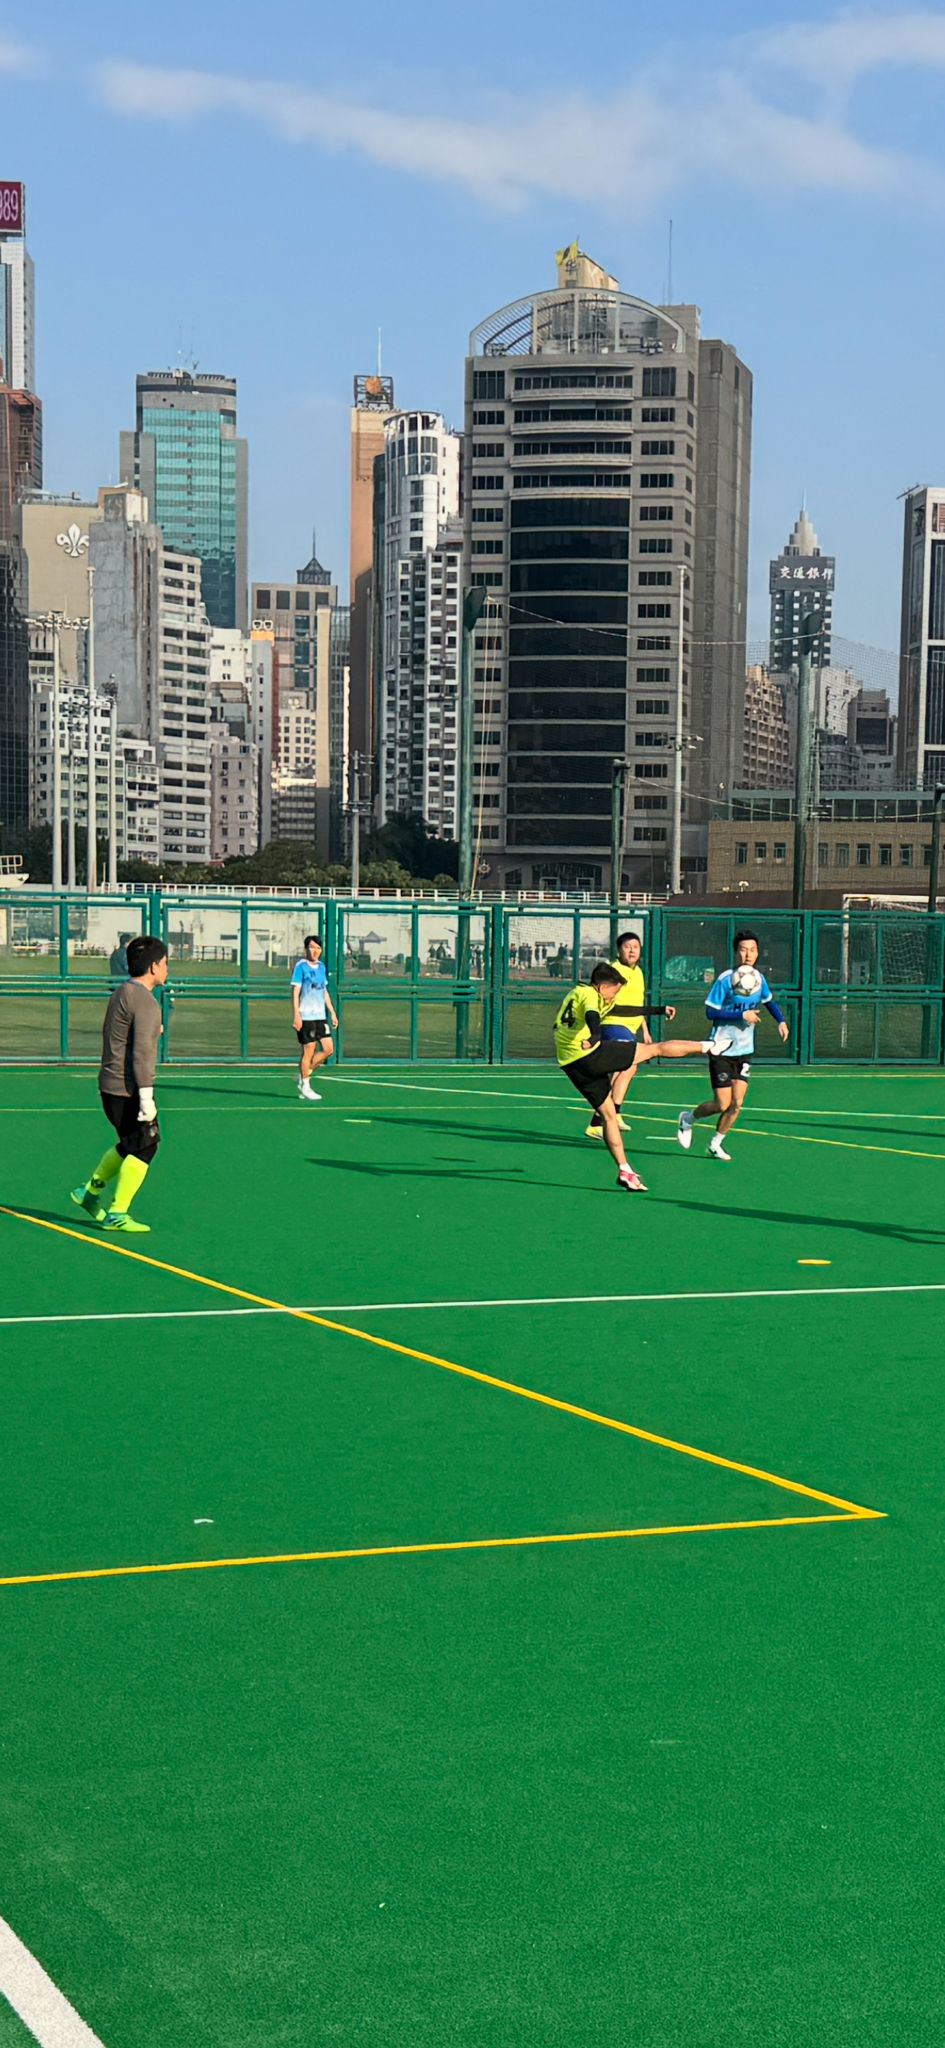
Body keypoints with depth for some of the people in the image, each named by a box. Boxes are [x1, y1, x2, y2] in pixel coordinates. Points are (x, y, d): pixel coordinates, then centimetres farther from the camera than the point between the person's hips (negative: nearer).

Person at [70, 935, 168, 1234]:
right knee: (144, 1148, -3)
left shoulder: (121, 994, 13)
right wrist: (146, 1097, -23)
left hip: (110, 1086, 10)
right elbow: (142, 1052, -22)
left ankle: (90, 1192, 29)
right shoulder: (145, 1001, -17)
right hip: (128, 1089, -10)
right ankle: (117, 1214, -1)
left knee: (130, 1146, 22)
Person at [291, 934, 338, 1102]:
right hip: (305, 1017, -7)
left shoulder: (321, 967, 13)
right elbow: (295, 992, -10)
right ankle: (305, 1088, 7)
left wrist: (332, 1013, 17)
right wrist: (296, 1015, -17)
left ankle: (305, 1073, 18)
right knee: (309, 1050, -4)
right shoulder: (301, 967, -6)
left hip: (320, 1016, 7)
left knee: (329, 1049, 1)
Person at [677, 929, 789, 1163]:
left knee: (736, 1104, 0)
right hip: (722, 1050, -5)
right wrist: (742, 1015, -23)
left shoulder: (759, 979, 2)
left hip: (744, 1051, 5)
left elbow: (769, 1001, 21)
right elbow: (711, 1012, -17)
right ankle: (688, 1119, 22)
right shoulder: (725, 980, -16)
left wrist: (781, 1021, 5)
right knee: (722, 1104, -6)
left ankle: (716, 1143, 19)